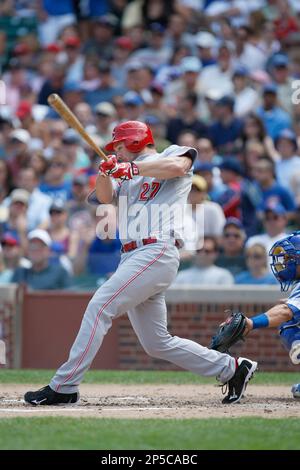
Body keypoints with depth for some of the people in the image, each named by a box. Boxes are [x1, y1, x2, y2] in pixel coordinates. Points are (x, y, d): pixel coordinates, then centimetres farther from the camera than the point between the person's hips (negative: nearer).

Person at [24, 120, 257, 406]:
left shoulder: (172, 153, 7)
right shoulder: (128, 176, 28)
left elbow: (178, 166, -17)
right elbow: (106, 197, 11)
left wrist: (133, 168, -18)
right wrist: (105, 172, -8)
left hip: (156, 252, -9)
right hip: (132, 258, 9)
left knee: (99, 307, -17)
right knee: (157, 344, 8)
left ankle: (64, 387, -18)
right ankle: (232, 368, 17)